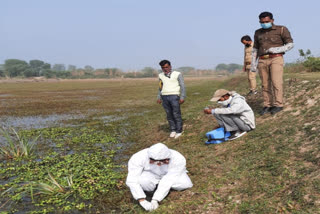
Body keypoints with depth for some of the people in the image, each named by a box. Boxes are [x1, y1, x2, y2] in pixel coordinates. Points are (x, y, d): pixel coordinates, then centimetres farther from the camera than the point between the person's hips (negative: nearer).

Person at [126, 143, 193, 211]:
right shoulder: (138, 158, -34)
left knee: (186, 184, -26)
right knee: (142, 181, -34)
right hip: (150, 174, -1)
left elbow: (168, 182, -34)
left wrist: (155, 201, -38)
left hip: (171, 173, 1)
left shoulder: (179, 159, -34)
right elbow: (132, 181, -34)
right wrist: (142, 201, -41)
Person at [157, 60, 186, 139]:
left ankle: (179, 131, 4)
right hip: (164, 97, 4)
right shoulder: (161, 76, 16)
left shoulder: (177, 74, 3)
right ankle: (173, 130, 15)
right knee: (169, 115, 4)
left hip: (174, 96, -4)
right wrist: (159, 98, 17)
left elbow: (182, 86, 1)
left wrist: (182, 97, -6)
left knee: (176, 114, -5)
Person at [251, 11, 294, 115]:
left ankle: (278, 105, -5)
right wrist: (253, 63, 7)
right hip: (262, 61, 4)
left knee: (276, 82, -12)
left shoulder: (282, 29, 0)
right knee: (265, 84, 3)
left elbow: (290, 44, -3)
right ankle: (267, 106, 8)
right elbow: (255, 49, 16)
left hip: (276, 59, -4)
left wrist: (277, 50, -18)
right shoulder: (258, 33, 12)